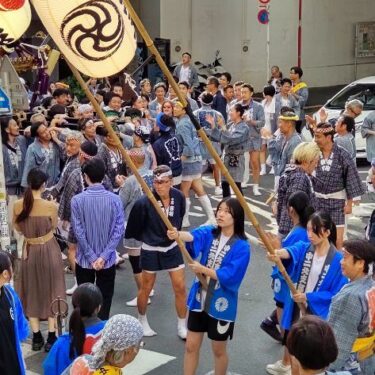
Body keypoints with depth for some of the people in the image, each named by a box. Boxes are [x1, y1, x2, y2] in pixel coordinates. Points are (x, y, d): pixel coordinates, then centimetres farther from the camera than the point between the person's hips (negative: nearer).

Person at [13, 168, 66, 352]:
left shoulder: (18, 206, -10)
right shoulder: (50, 206, -19)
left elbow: (18, 228, 5)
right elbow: (53, 227, -1)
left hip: (29, 251, 3)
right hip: (49, 250, -2)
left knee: (32, 292, 16)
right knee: (51, 291, 11)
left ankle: (36, 337, 20)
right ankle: (51, 338, 14)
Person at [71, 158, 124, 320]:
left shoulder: (77, 200, -12)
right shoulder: (114, 199, -10)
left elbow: (78, 231, -13)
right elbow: (118, 230, -13)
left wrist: (92, 257, -8)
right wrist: (103, 256, -12)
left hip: (84, 260, 0)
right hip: (108, 260, 0)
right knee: (104, 300, 11)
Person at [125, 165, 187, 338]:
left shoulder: (179, 197, -13)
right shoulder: (144, 203, -25)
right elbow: (133, 228, -9)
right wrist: (146, 237, 5)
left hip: (172, 248, 3)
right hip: (151, 250, -3)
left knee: (180, 287, 5)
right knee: (146, 288, 13)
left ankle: (182, 327, 21)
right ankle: (142, 321, 37)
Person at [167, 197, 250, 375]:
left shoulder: (241, 246, -14)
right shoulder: (208, 233, -3)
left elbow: (229, 276, -22)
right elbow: (193, 237, -25)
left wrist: (202, 269, -28)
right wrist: (177, 234, -46)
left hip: (221, 304, -4)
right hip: (199, 299, 4)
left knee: (218, 350, 13)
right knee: (191, 346, 12)